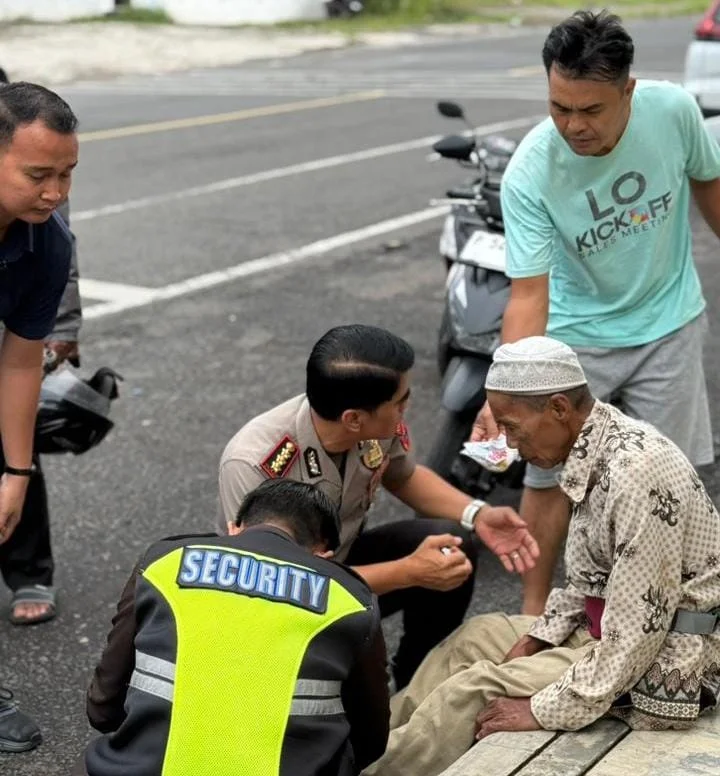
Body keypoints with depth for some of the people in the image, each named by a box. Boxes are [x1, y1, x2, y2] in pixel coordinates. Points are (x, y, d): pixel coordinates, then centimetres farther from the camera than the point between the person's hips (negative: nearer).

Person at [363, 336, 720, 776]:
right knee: (476, 638, 14)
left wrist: (546, 711, -20)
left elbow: (637, 632, -28)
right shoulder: (598, 450, 1)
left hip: (666, 660, -10)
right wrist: (533, 642, 6)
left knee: (476, 691, -10)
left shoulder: (636, 473, -29)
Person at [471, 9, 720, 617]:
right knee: (549, 474, 0)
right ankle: (535, 608, 20)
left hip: (669, 323, 2)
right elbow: (528, 296, -29)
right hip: (577, 333, -2)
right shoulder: (528, 175, -28)